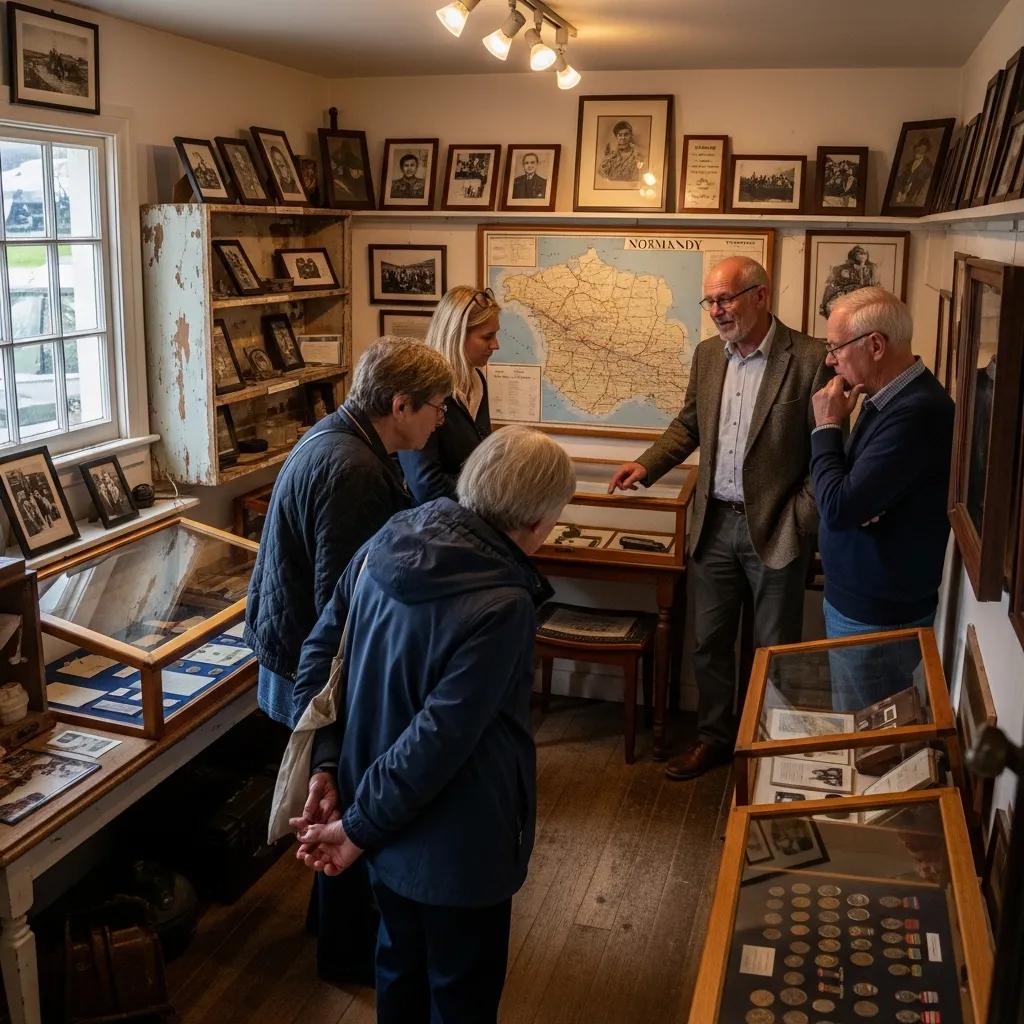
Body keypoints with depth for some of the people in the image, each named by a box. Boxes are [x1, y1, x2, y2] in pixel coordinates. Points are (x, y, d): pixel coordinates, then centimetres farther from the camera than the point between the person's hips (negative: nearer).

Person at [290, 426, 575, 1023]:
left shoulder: (388, 544, -7)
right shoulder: (502, 607, -28)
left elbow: (319, 651, 0)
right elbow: (439, 739, -28)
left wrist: (326, 761, 2)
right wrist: (360, 827, -17)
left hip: (391, 826, 7)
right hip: (455, 846, -7)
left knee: (402, 963, 29)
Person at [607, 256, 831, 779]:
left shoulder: (810, 359, -13)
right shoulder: (707, 354, 5)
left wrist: (799, 522, -15)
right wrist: (647, 465, 1)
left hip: (774, 529, -5)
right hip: (714, 522, 5)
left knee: (774, 649, 10)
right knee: (708, 642, 16)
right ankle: (714, 735, 34)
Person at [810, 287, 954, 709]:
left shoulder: (917, 412, -25)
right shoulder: (888, 398, 7)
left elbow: (839, 509, -28)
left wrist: (827, 426, -15)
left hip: (877, 616, -9)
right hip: (860, 599, 9)